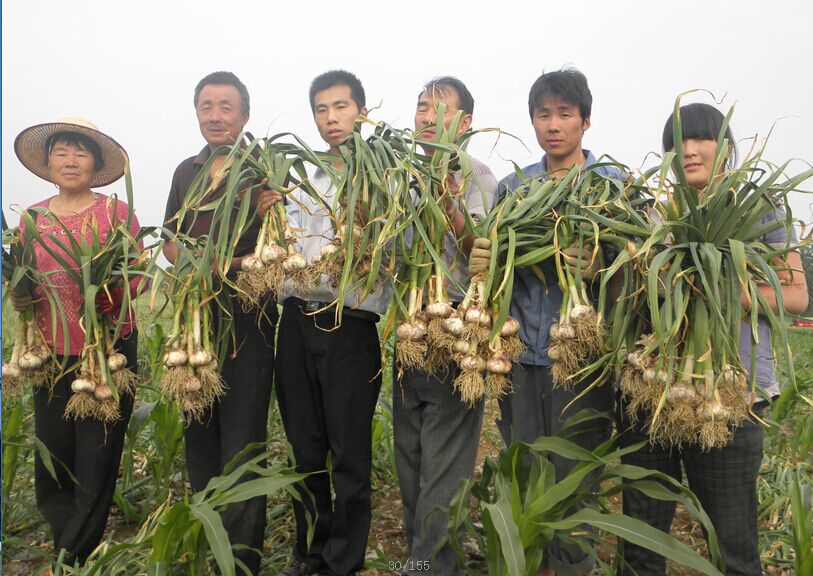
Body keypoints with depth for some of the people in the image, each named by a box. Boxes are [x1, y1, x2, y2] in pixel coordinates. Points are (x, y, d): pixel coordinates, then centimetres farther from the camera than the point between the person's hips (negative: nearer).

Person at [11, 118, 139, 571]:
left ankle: (73, 558, 21)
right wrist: (20, 297, -8)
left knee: (96, 461, 2)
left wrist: (110, 285, -25)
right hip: (53, 354, 4)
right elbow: (21, 291, 14)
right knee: (52, 464, 10)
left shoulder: (117, 212, -2)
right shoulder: (32, 218, 9)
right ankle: (81, 552, 33)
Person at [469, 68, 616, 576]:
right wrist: (479, 262, -11)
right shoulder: (512, 187, 12)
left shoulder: (615, 186, 3)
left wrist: (598, 269, -24)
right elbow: (494, 259, 13)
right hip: (520, 352, 3)